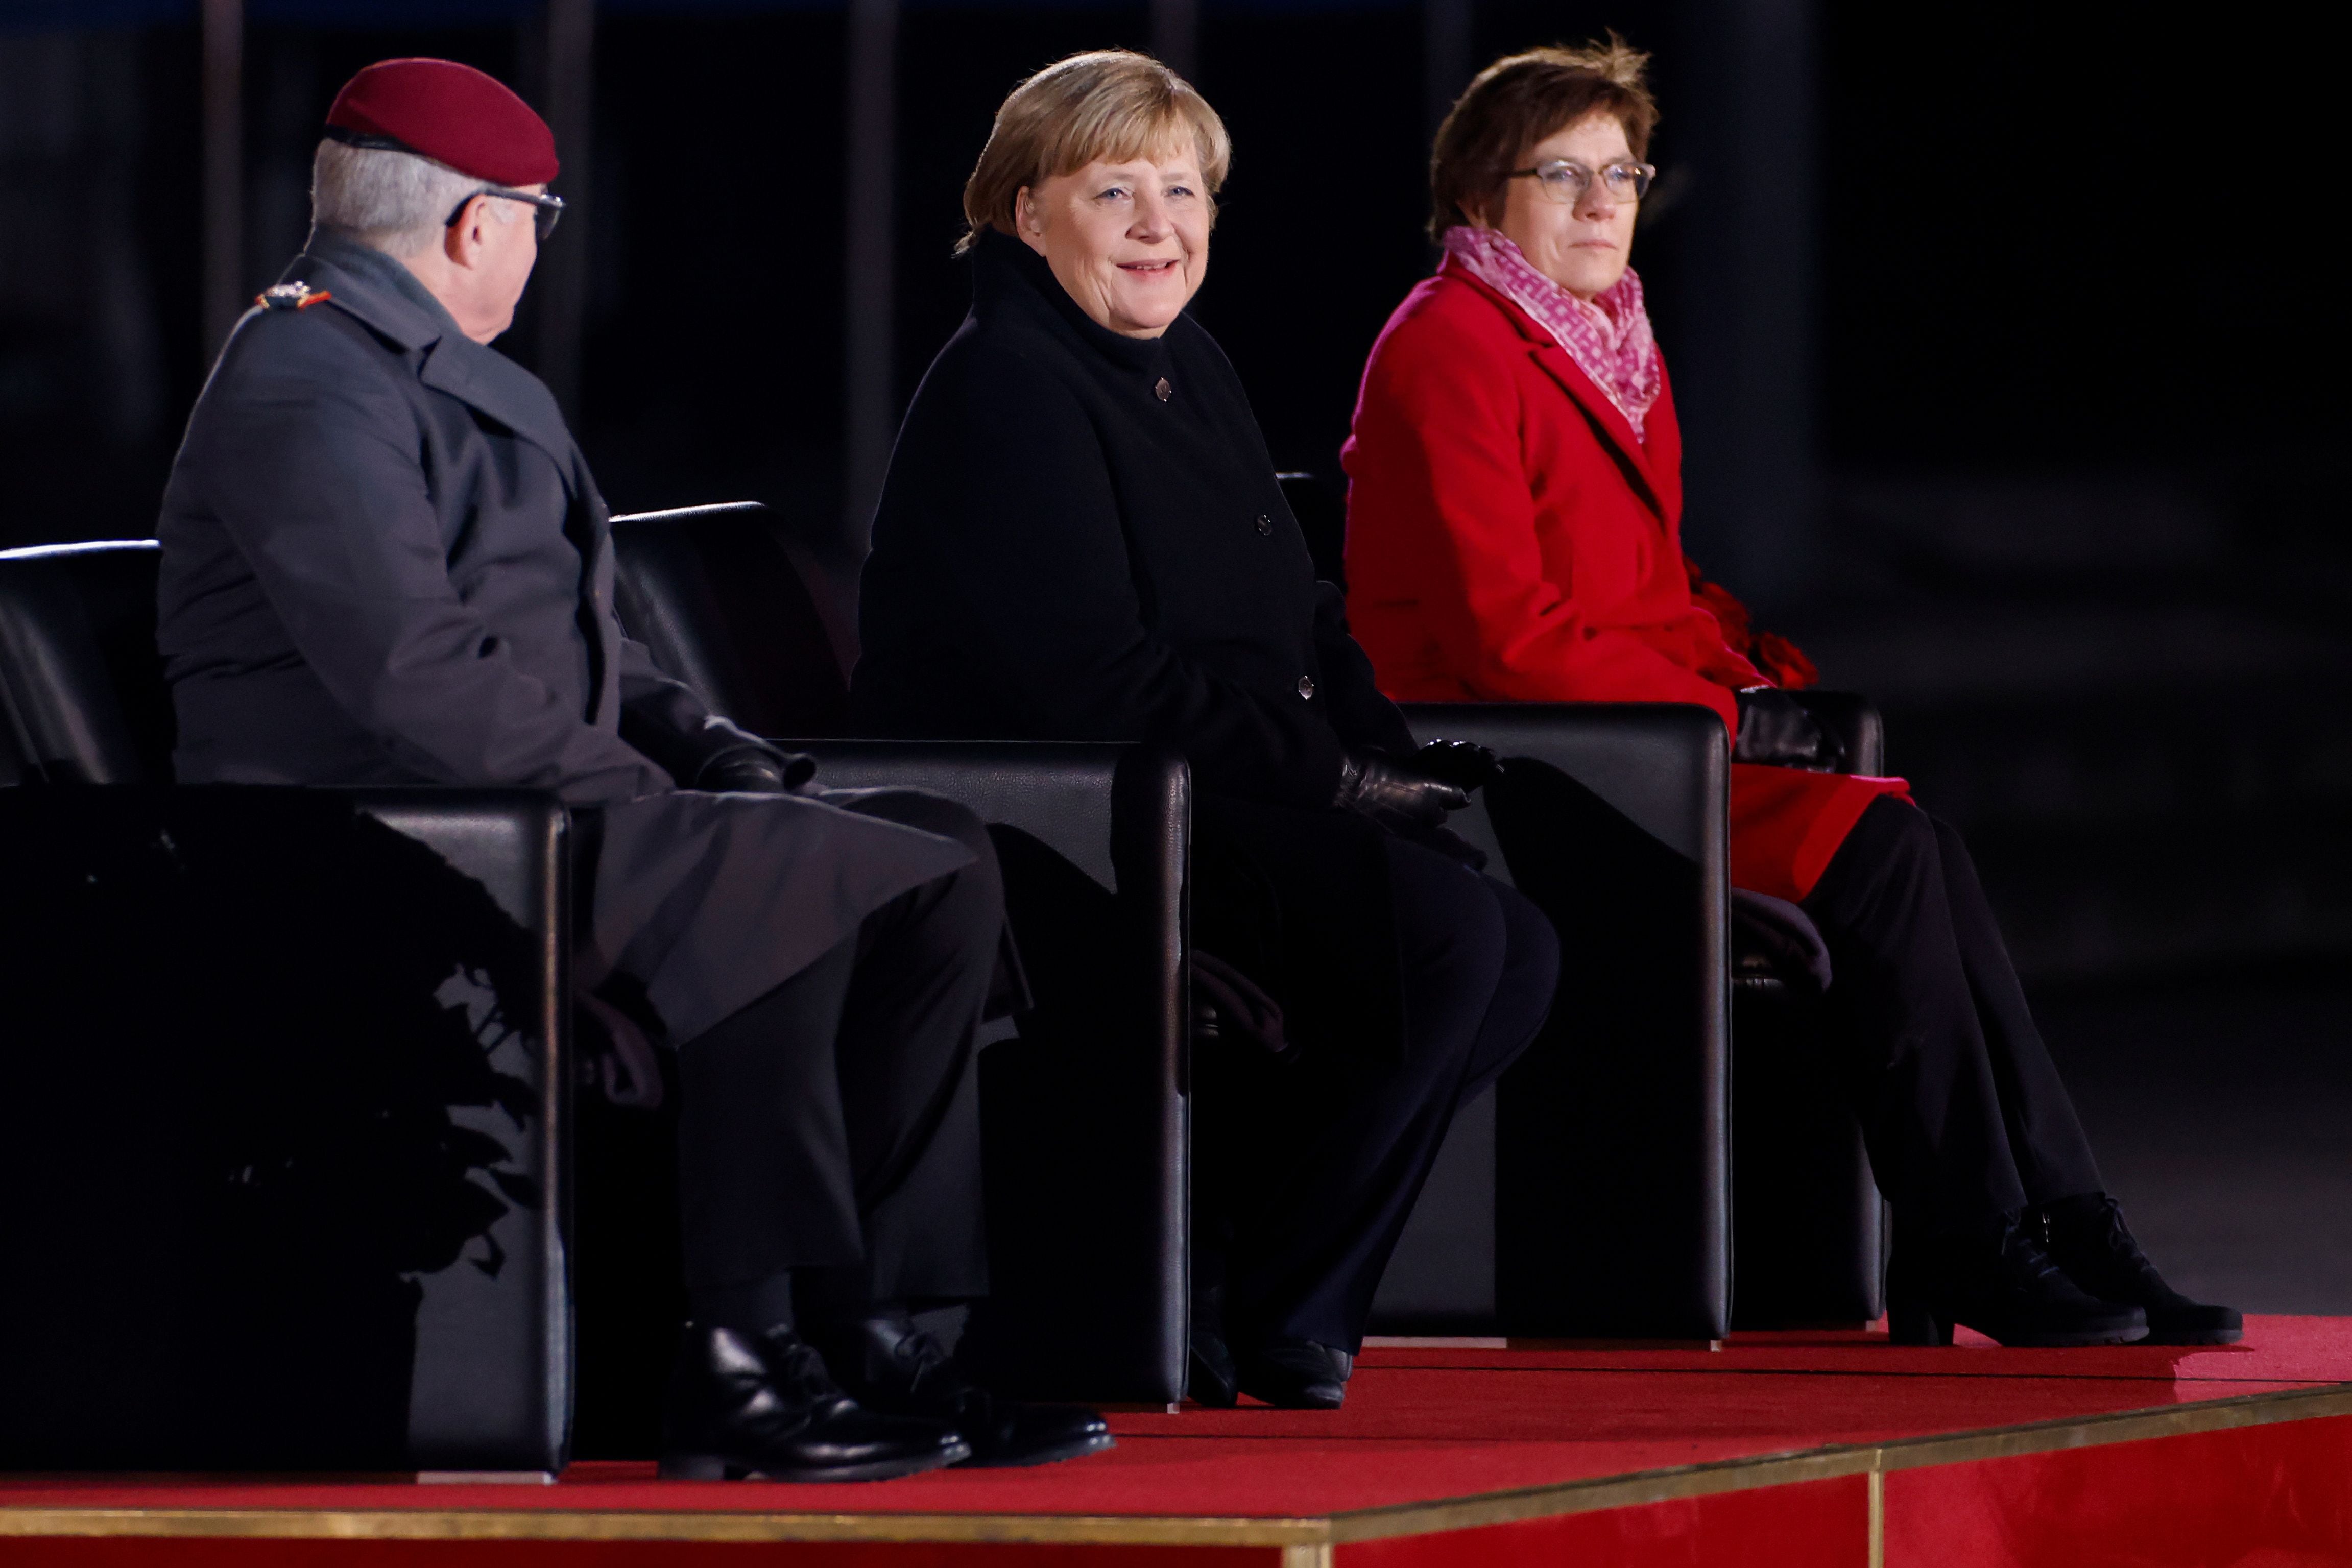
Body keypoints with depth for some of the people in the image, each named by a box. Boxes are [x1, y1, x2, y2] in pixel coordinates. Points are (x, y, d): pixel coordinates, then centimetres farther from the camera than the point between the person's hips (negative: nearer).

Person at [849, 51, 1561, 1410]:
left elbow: (1299, 630, 22)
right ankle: (1265, 1320, -11)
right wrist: (1325, 776, -17)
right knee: (1442, 930, -25)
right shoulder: (1006, 384, -12)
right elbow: (1090, 681, -20)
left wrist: (1390, 760, 2)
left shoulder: (1194, 370, 19)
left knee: (1516, 956, -4)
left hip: (1220, 808, 10)